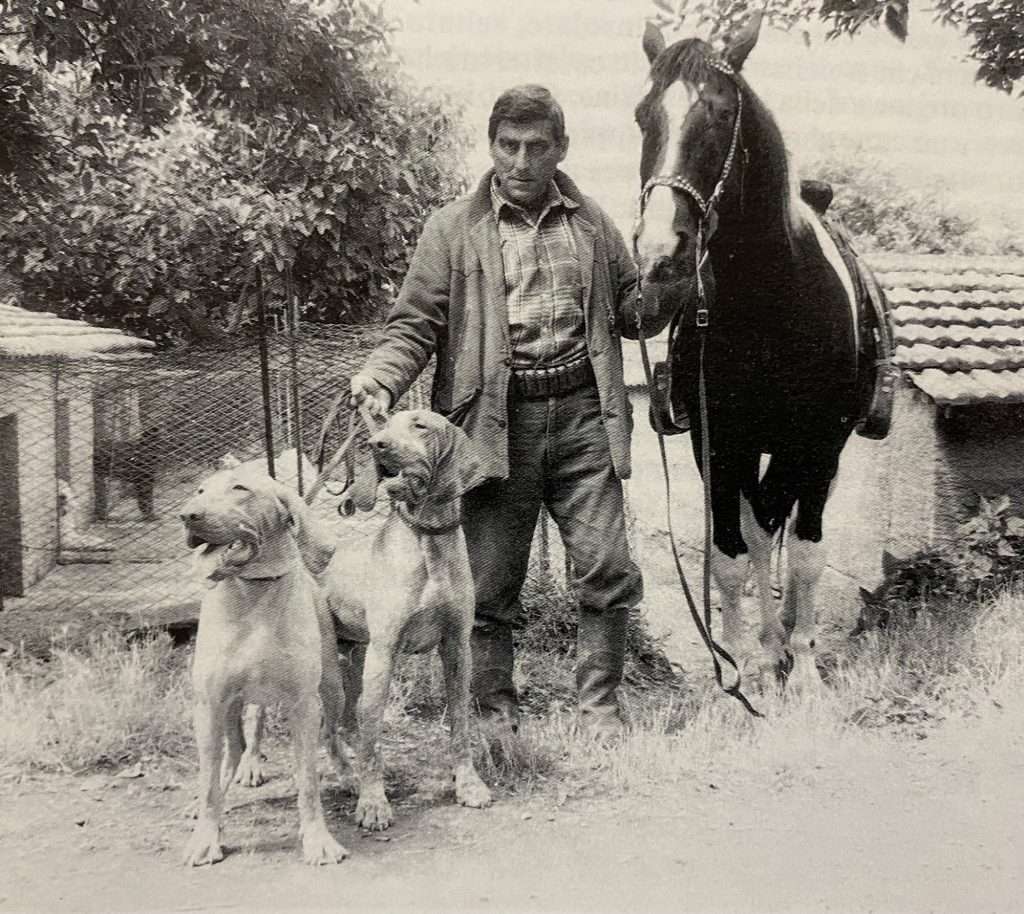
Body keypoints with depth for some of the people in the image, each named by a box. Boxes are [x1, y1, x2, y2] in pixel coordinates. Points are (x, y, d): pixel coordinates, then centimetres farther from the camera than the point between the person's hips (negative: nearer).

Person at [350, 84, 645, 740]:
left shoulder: (592, 224, 14)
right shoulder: (453, 230, 5)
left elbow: (632, 313, 21)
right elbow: (415, 325, 1)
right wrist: (381, 380, -17)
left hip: (583, 415, 2)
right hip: (496, 421, -2)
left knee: (610, 571, 0)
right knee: (490, 582, 4)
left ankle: (601, 706, 18)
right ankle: (496, 714, 21)